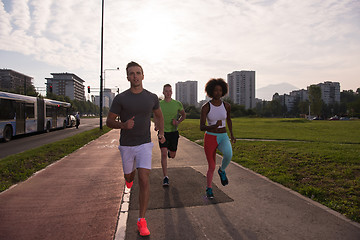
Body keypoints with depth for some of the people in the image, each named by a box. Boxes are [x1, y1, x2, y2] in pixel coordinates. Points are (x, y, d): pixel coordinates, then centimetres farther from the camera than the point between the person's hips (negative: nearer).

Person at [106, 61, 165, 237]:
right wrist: (124, 125, -24)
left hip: (144, 145, 0)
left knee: (144, 181, -12)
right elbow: (109, 121, -3)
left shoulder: (151, 97, -2)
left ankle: (141, 221, 1)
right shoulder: (120, 98, -8)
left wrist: (161, 133, 2)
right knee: (129, 177, 20)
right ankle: (130, 176, 62)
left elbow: (159, 116, 17)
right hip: (126, 145, 1)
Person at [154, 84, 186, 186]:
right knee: (164, 154, -12)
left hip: (173, 132, 1)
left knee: (172, 155, 10)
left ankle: (169, 151, 49)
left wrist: (178, 122, -8)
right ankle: (165, 177, -2)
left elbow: (184, 115, 12)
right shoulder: (159, 104, -2)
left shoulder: (177, 104, -3)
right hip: (163, 132, -1)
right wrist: (156, 125, -6)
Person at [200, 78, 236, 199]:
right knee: (212, 167, 4)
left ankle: (222, 170, 4)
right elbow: (201, 127, -17)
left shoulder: (226, 106, -1)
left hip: (223, 138, 2)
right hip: (210, 139, -2)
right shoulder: (205, 107, -11)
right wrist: (215, 126, -35)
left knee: (228, 154, -31)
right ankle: (209, 189, 32)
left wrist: (232, 134, 22)